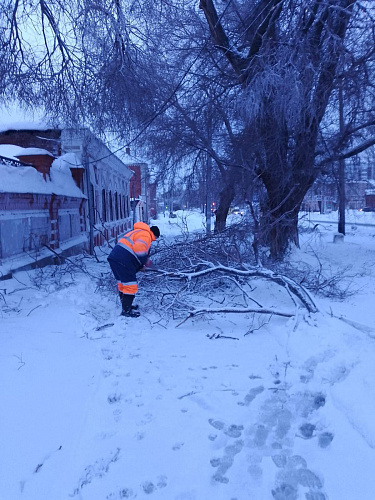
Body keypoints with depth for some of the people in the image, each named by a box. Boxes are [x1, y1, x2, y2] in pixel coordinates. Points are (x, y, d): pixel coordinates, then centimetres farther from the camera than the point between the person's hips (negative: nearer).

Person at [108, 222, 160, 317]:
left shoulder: (137, 232, 28)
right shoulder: (146, 235, -4)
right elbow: (139, 249, -21)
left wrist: (141, 265, 19)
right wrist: (143, 262, -5)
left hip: (114, 257, 10)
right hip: (123, 262, -10)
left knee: (123, 284, 22)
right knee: (130, 285, -1)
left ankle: (126, 305, 36)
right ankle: (126, 310, 5)